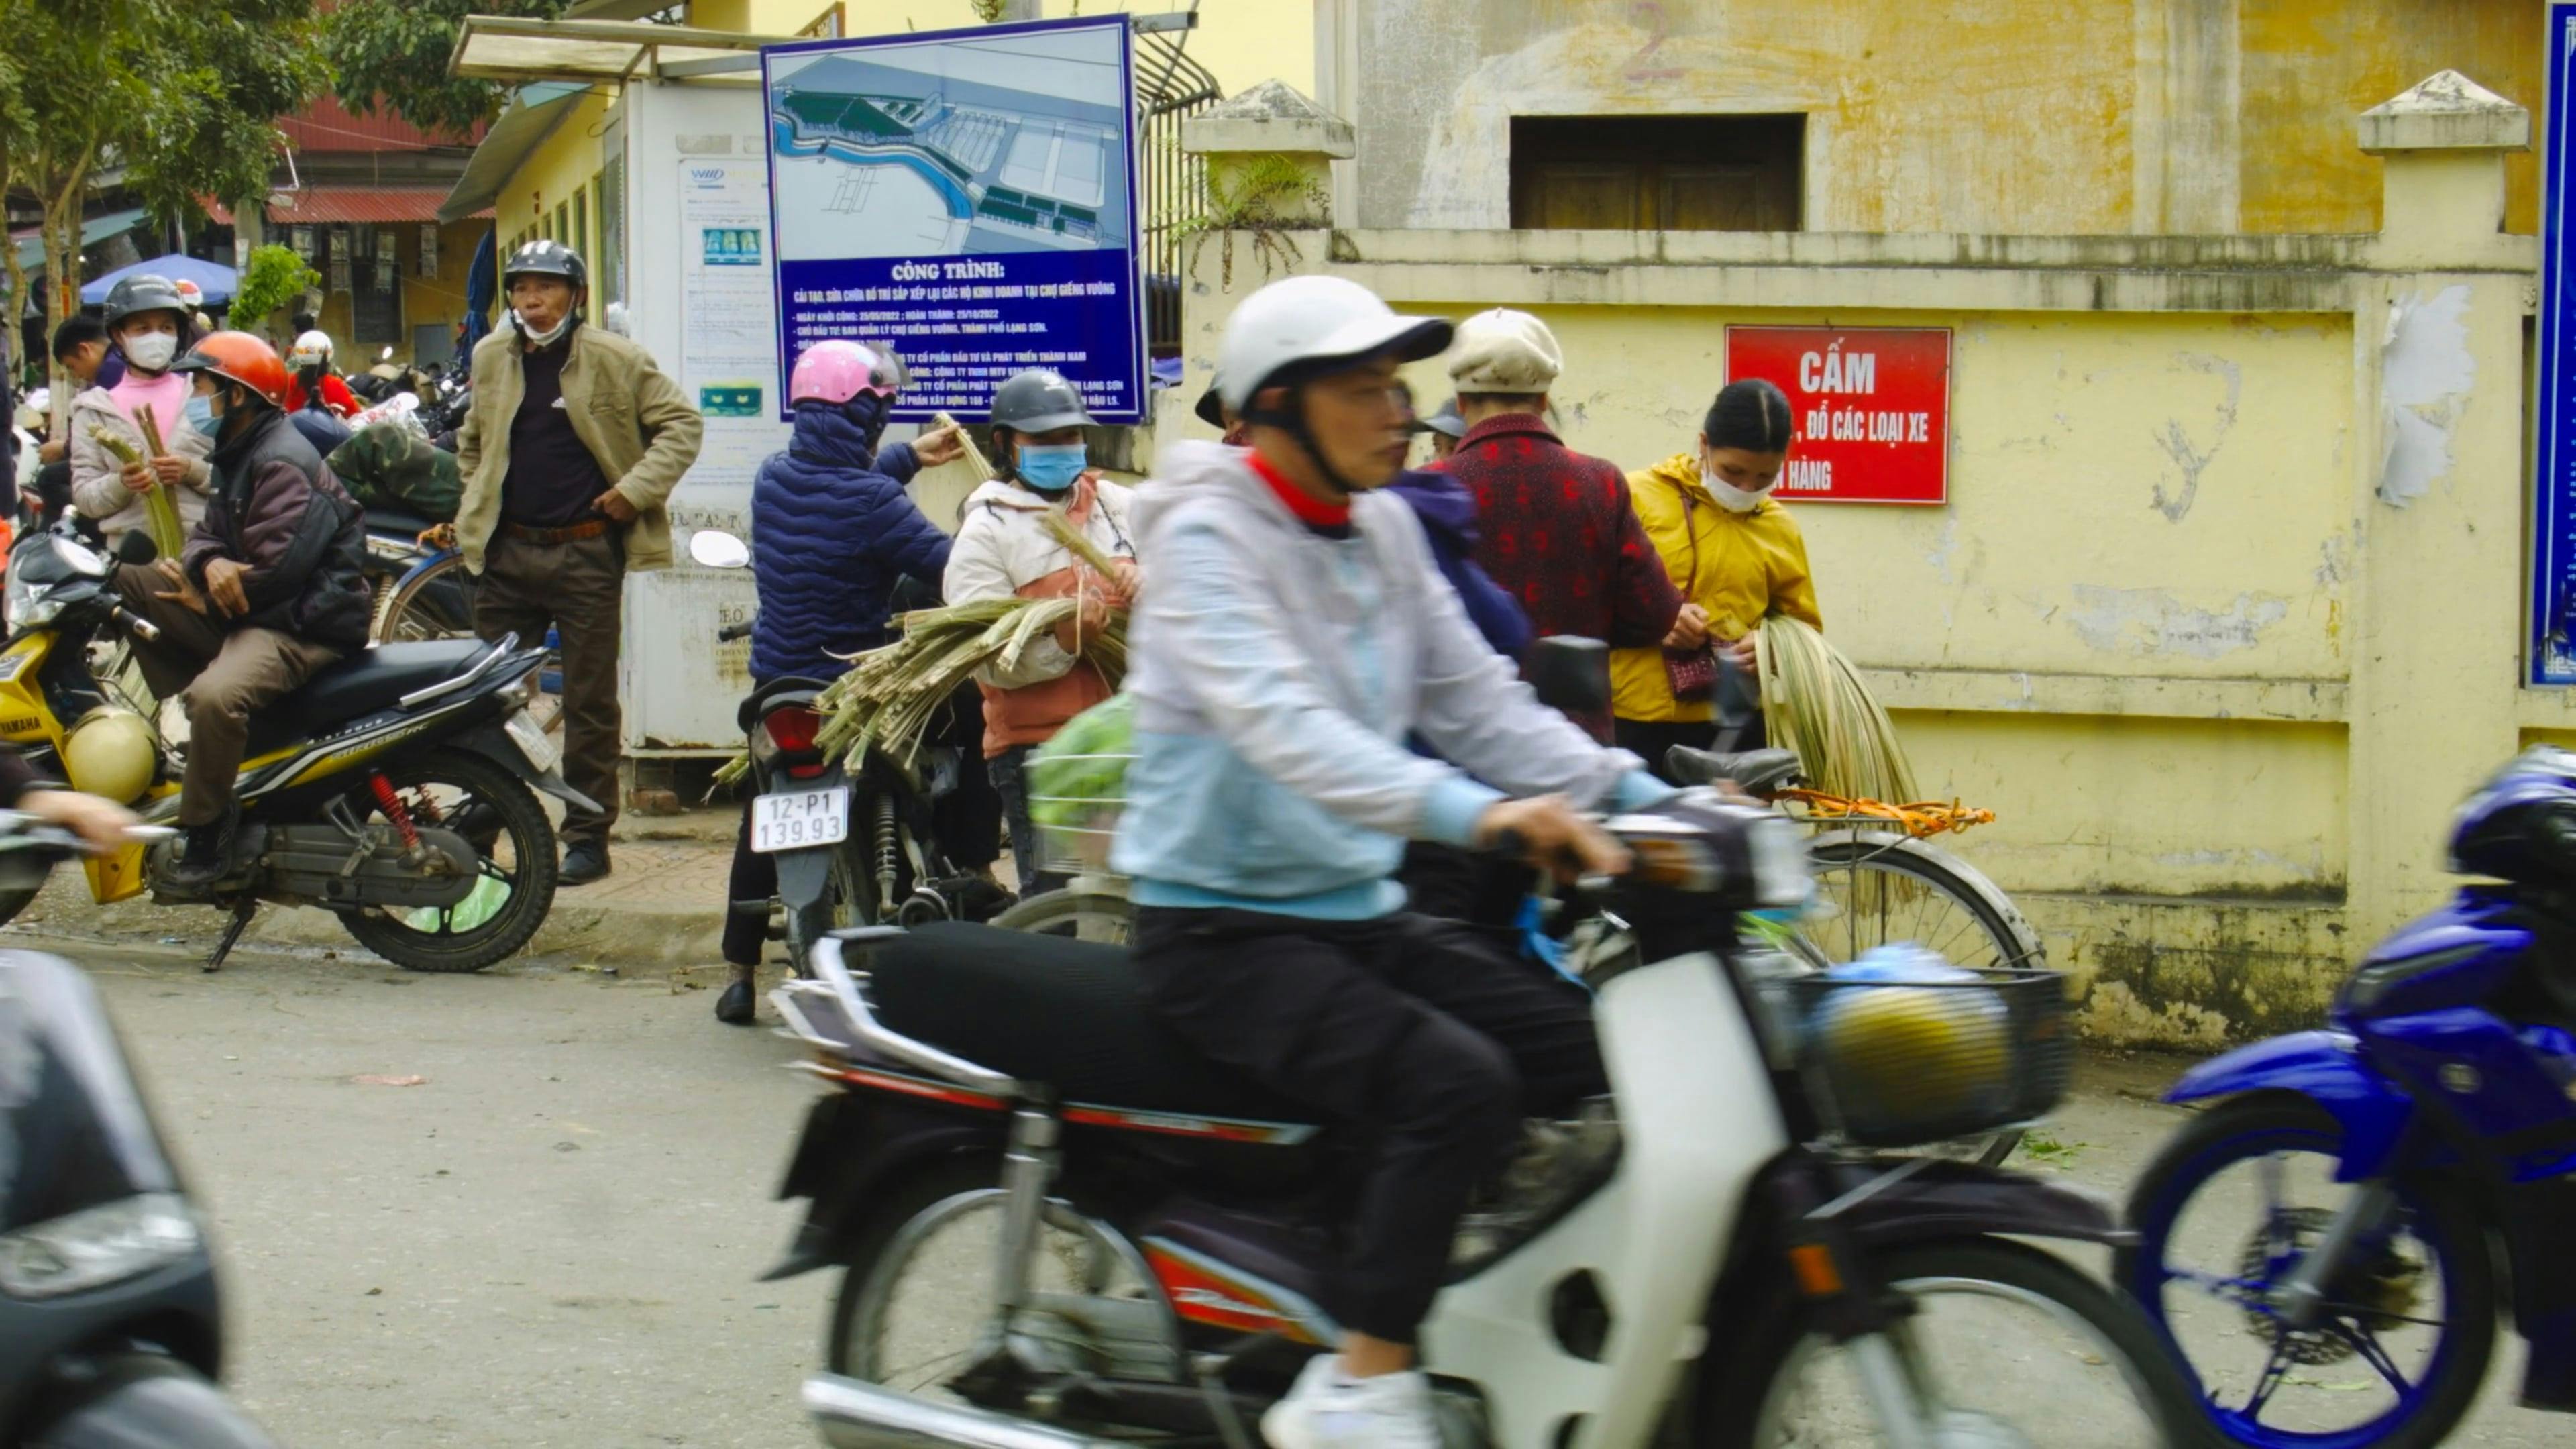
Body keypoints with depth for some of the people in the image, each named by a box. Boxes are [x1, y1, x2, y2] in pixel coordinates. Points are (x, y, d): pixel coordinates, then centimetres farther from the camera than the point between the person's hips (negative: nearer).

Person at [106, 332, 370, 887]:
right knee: (127, 578, 8)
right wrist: (210, 564, -12)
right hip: (243, 611, 11)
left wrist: (207, 600, -9)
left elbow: (276, 568, -24)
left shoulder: (283, 465, -16)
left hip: (304, 624, -11)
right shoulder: (238, 455, 19)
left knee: (216, 695, -38)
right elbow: (210, 531, 14)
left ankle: (206, 831, -23)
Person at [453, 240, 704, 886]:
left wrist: (635, 489, -11)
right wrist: (474, 503, 13)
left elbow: (680, 423, -2)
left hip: (587, 551, -4)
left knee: (590, 703, 1)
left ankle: (588, 837, 8)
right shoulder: (491, 358, 9)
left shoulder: (616, 361, -5)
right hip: (508, 549, 4)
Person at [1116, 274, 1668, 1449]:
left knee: (1595, 1052, -8)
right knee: (1455, 1081, -30)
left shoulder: (1384, 530, 11)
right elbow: (1281, 723, -30)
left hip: (1356, 908, 8)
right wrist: (1468, 811, -44)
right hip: (1221, 929, -8)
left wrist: (1640, 795, -4)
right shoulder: (1209, 534, -14)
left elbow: (1476, 697, 11)